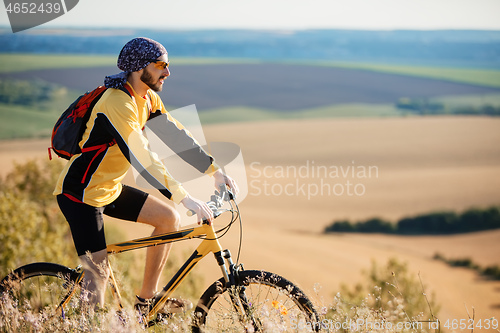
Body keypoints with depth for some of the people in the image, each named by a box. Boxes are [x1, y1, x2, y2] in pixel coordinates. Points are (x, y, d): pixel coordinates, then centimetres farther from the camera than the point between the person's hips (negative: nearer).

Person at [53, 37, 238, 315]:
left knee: (168, 218, 5)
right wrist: (185, 198, -37)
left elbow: (176, 135, 6)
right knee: (98, 271, -12)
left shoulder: (148, 98, 3)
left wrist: (216, 171, -1)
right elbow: (142, 159, -34)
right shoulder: (117, 104, -27)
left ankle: (146, 301, 14)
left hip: (110, 188, 9)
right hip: (80, 194, -9)